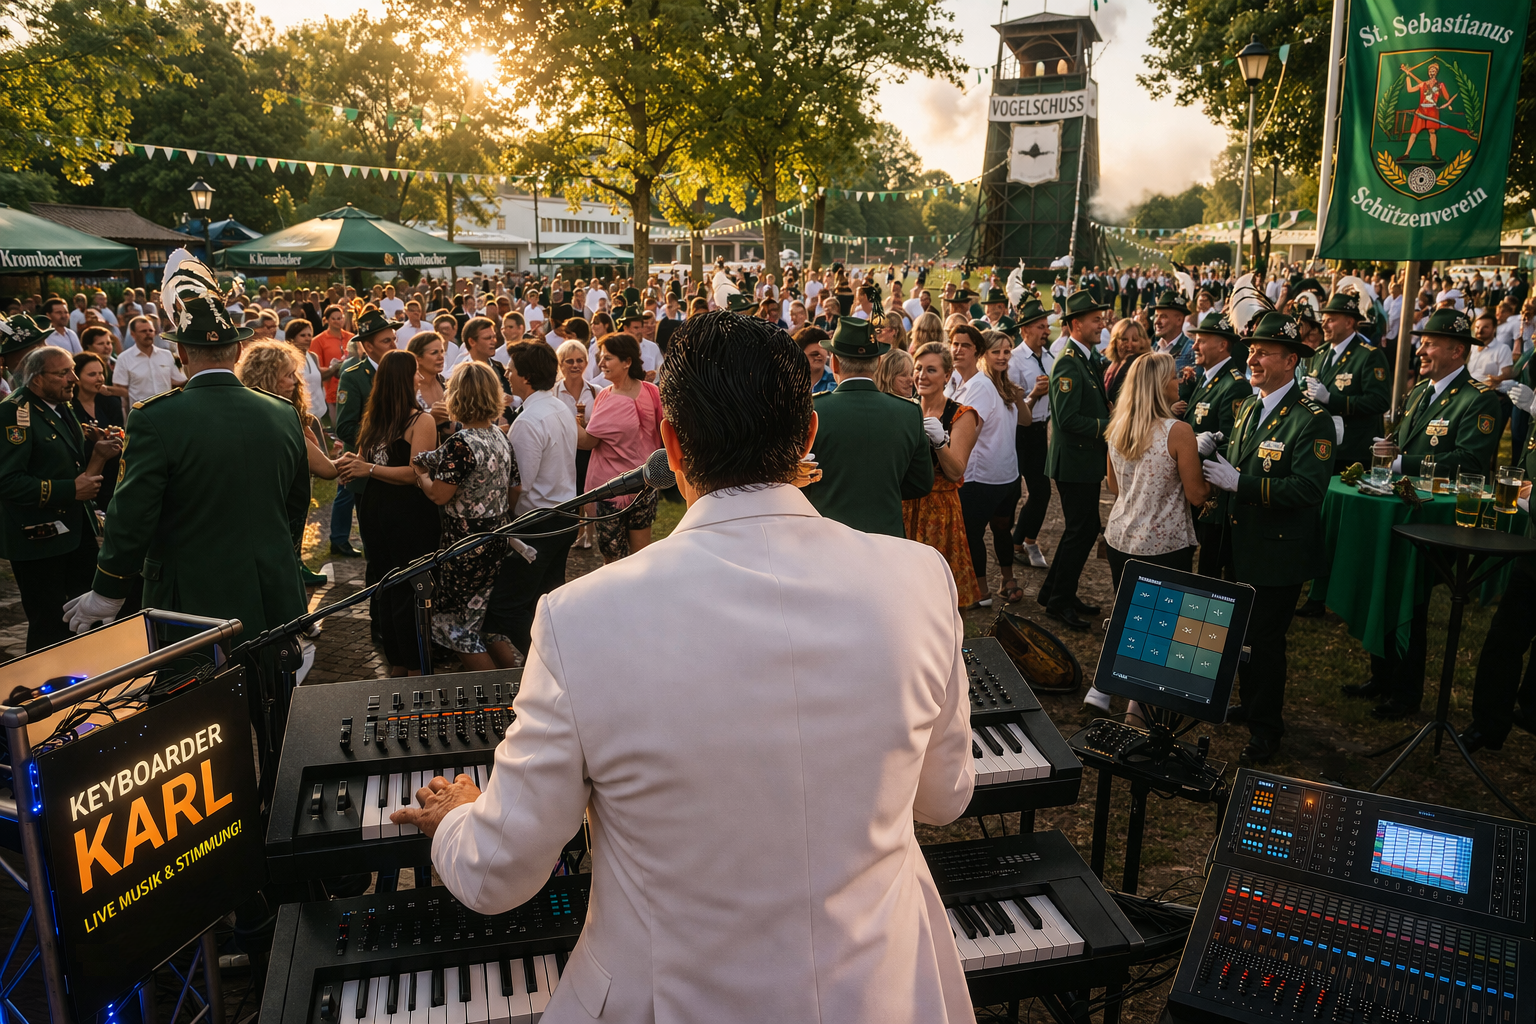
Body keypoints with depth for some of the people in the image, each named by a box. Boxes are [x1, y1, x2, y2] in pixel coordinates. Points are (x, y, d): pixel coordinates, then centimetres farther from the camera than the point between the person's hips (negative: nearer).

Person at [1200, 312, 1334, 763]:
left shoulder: (1311, 419, -18)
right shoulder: (1248, 407, 9)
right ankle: (1250, 704, 39)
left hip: (1278, 555, -8)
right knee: (1240, 631, 19)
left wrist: (1240, 482, -29)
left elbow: (1308, 489, -28)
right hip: (1239, 547, 8)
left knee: (1264, 640, 3)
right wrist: (1216, 467, 0)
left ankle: (1267, 727, 21)